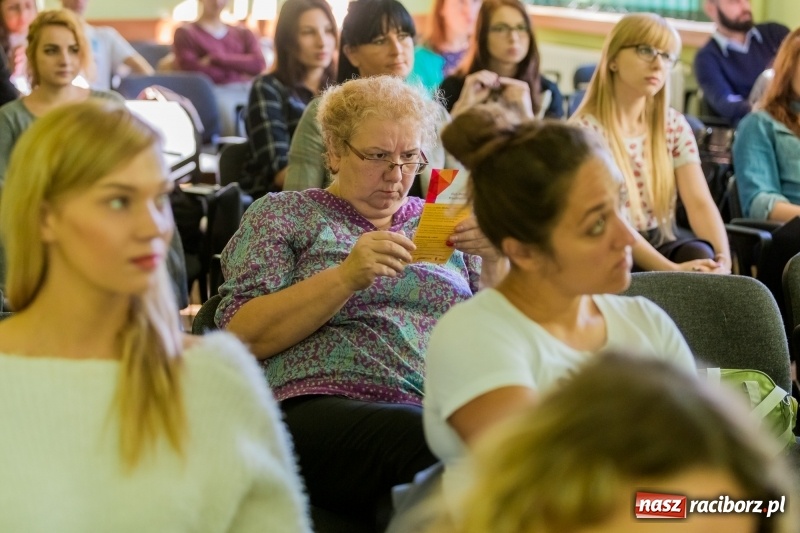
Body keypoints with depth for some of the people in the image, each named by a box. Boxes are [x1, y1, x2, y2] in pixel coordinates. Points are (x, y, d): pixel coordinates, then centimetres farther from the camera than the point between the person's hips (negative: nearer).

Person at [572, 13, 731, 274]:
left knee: (701, 256, -29)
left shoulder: (674, 124, 6)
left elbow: (700, 202, -5)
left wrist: (723, 259, -25)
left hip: (663, 242, 5)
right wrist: (672, 270, -30)